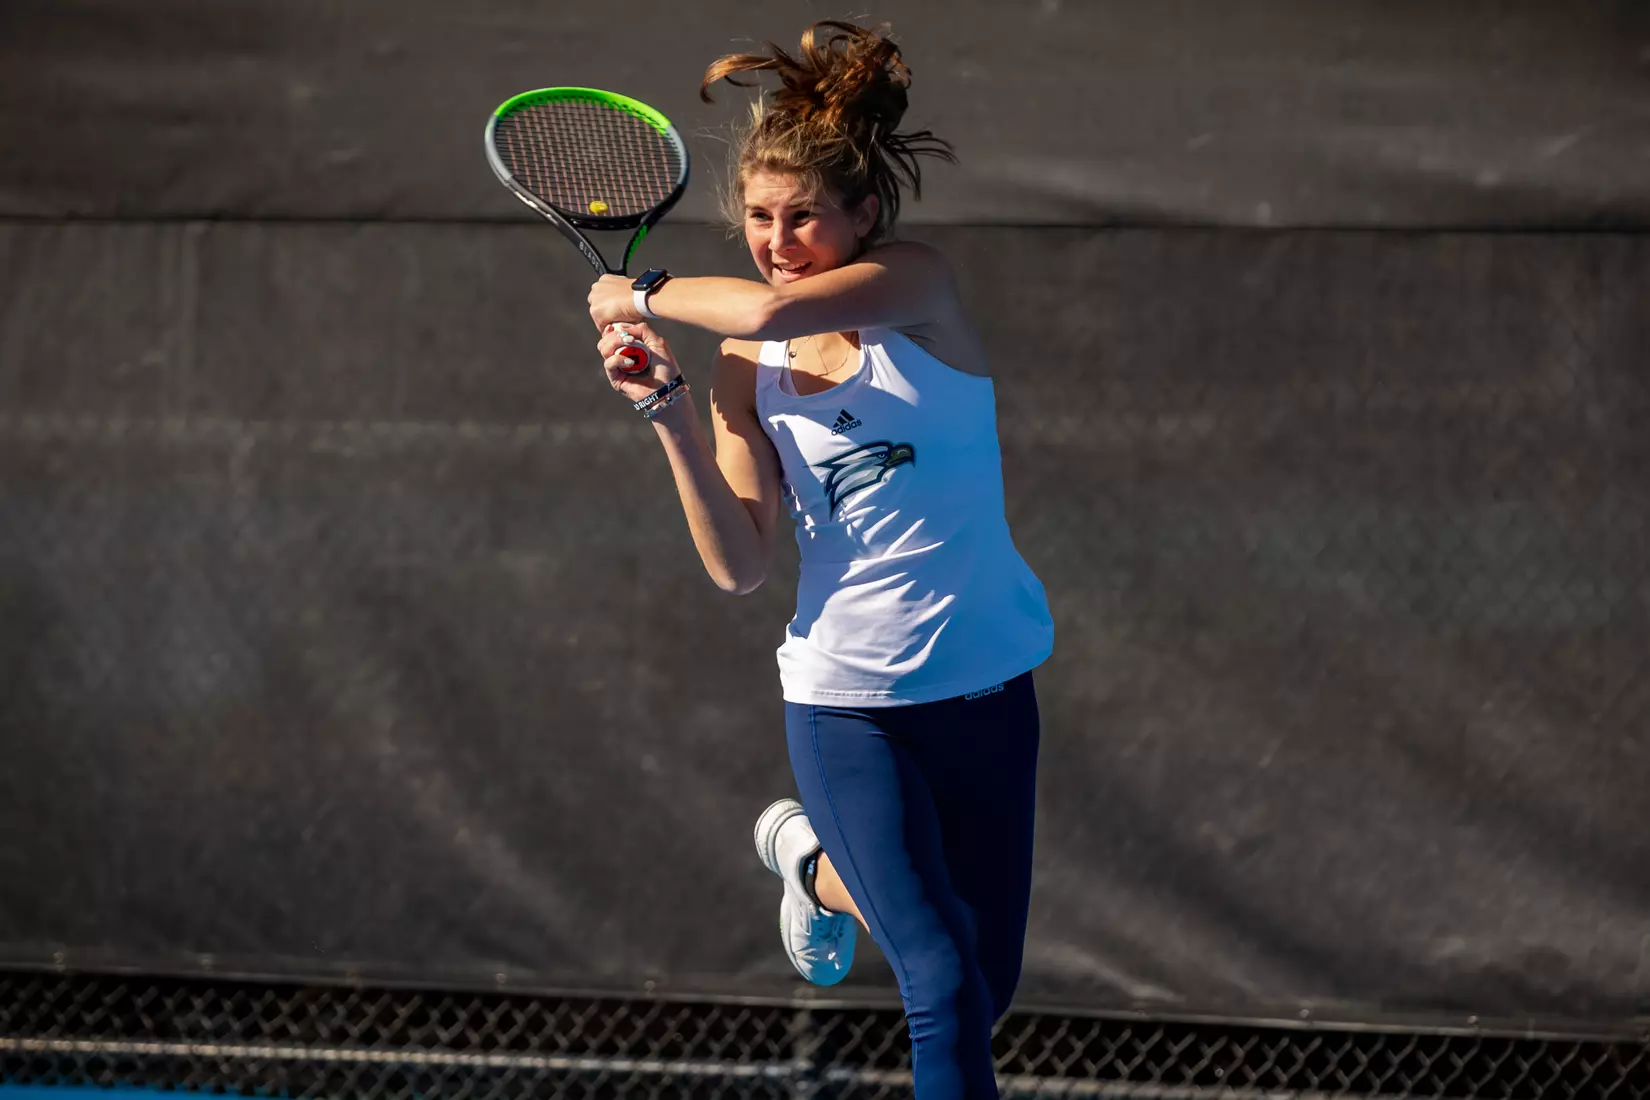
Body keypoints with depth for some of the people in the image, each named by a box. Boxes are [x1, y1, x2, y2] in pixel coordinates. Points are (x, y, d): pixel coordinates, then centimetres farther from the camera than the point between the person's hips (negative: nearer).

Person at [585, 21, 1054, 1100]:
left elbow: (774, 309, -30)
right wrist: (668, 408, -14)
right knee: (944, 990, -13)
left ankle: (819, 865, 39)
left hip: (985, 685, 0)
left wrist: (648, 294, -14)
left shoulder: (918, 285, -10)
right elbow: (739, 565, -7)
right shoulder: (745, 368, 0)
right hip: (845, 696, 0)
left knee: (983, 986, 13)